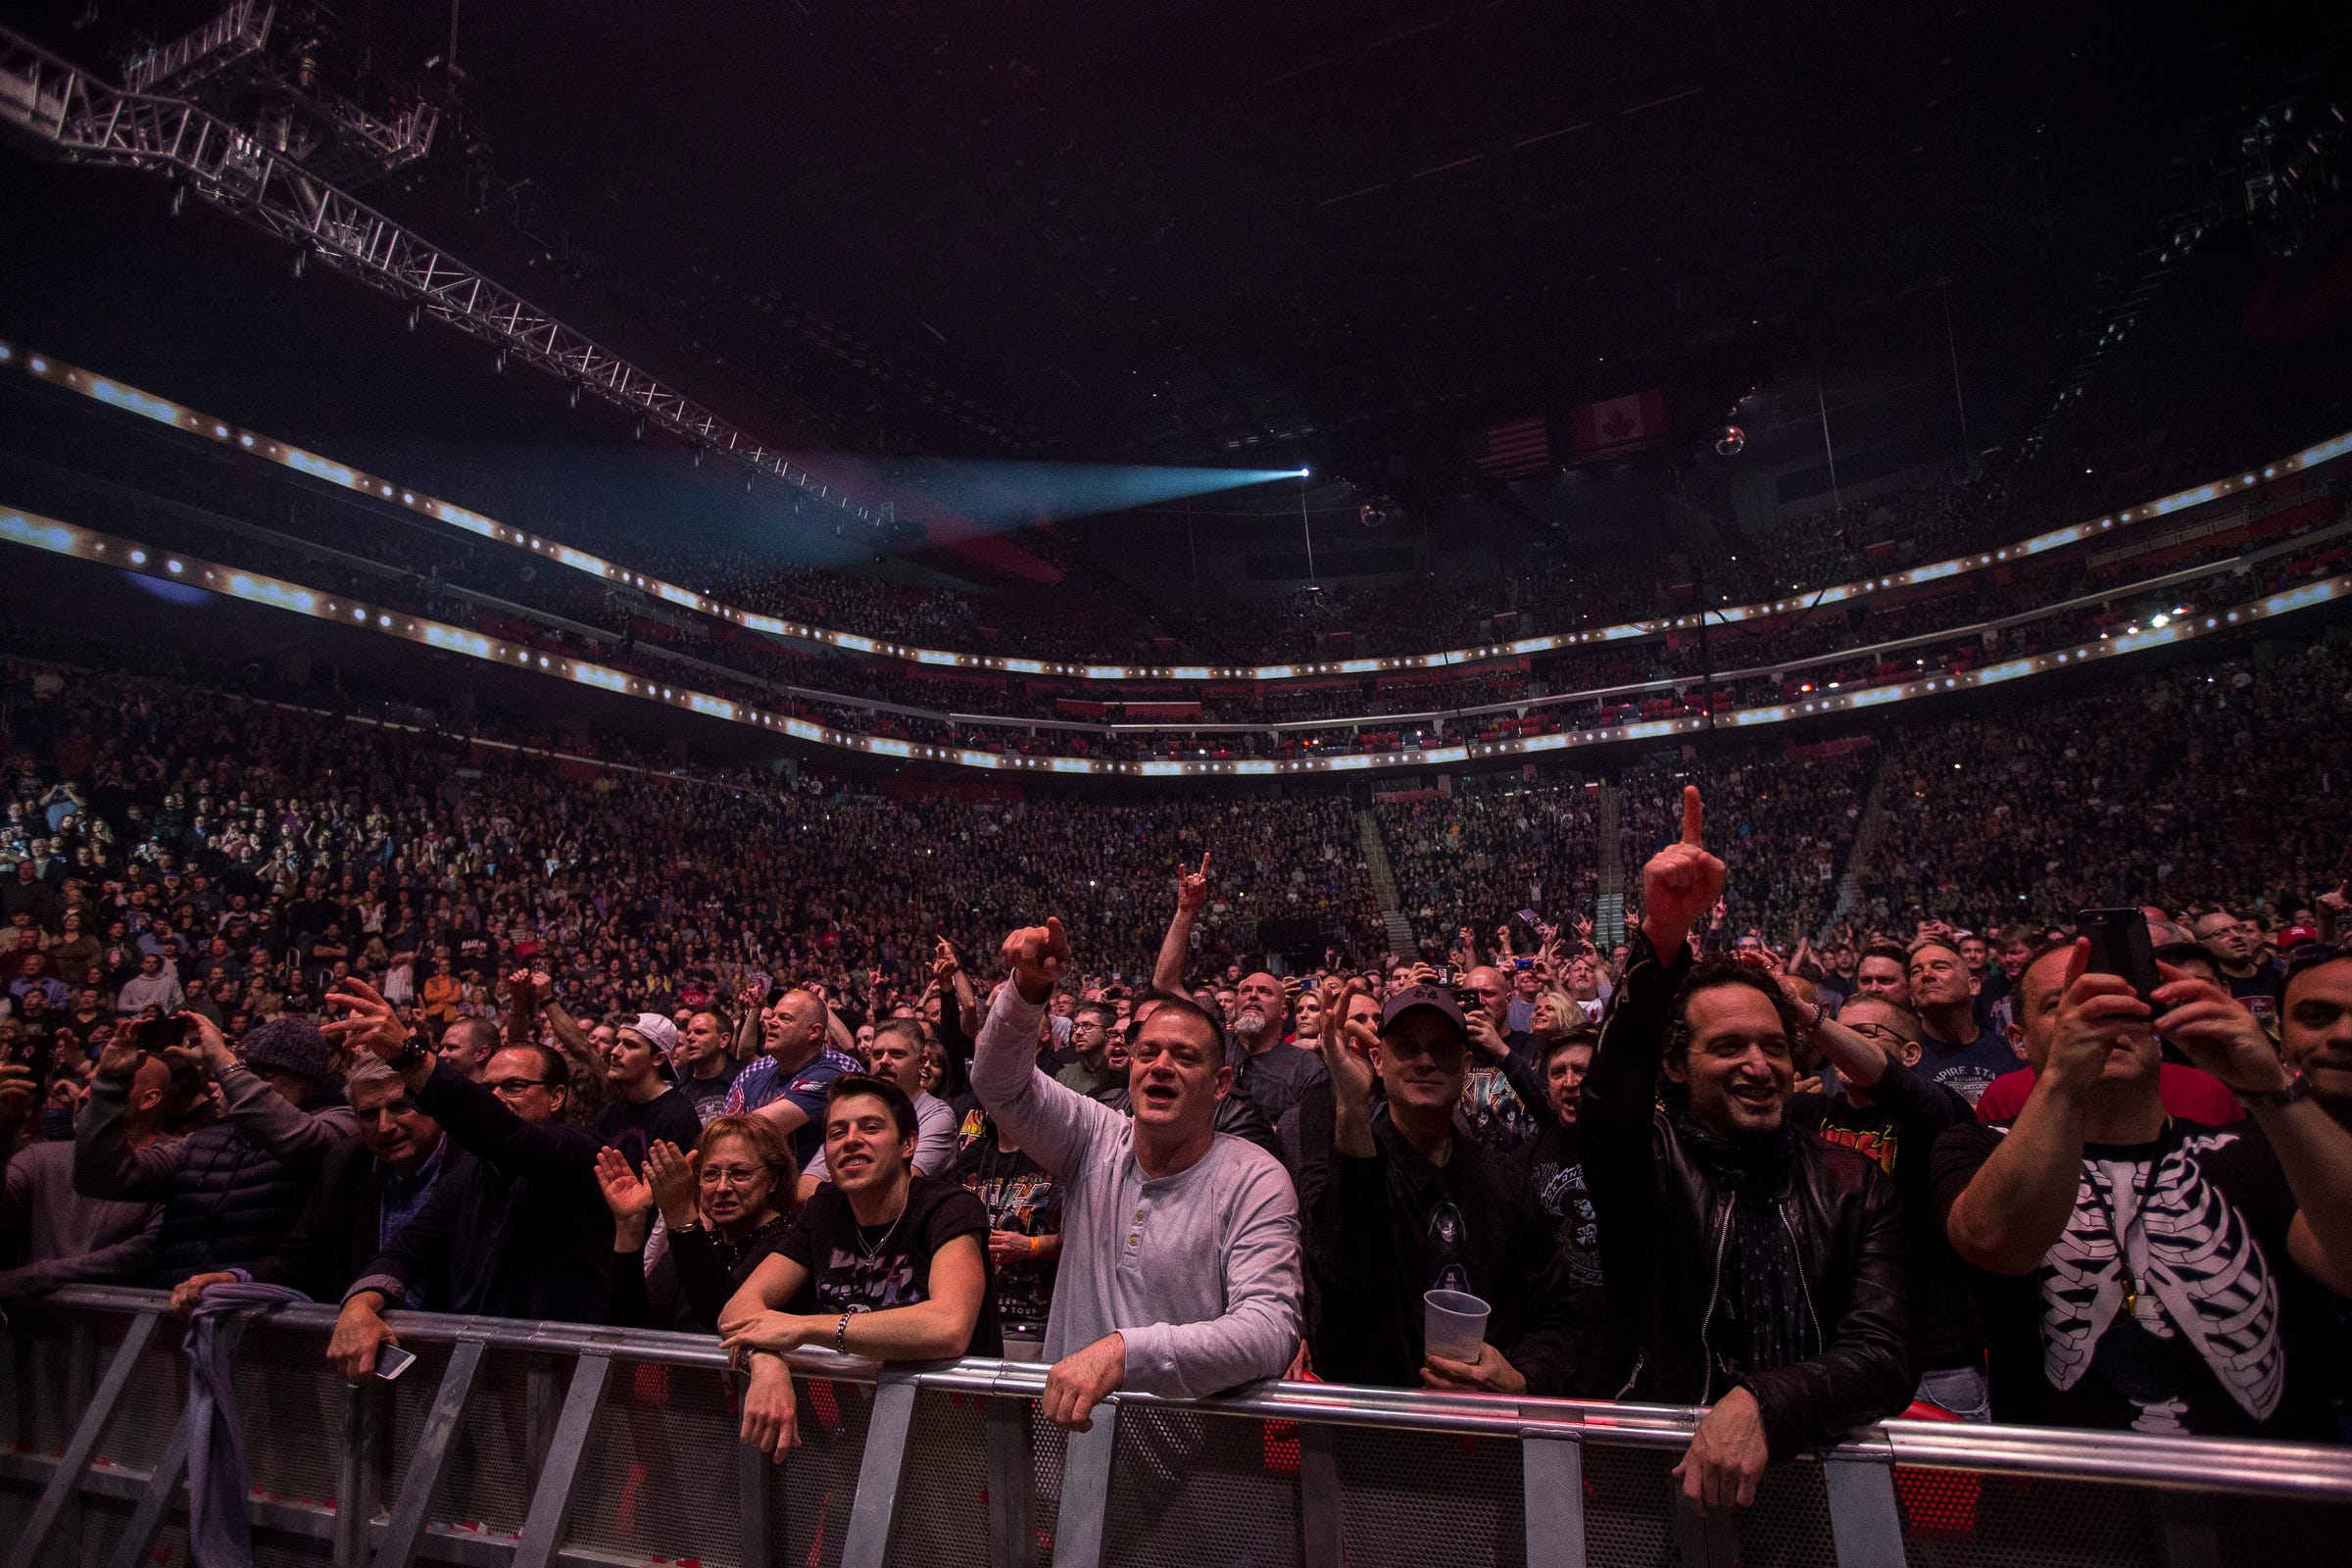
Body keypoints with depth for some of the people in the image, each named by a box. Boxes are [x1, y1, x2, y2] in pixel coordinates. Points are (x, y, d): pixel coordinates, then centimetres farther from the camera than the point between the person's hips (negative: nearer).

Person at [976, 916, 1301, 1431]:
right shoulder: (1097, 1139, 8)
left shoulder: (1255, 1180, -6)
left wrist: (1123, 1351, -30)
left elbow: (1272, 1330, -17)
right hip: (1068, 1413, 3)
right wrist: (1028, 989, -16)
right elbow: (1000, 1082, 4)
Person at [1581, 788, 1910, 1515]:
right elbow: (1608, 1100, -24)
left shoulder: (1853, 1185, 5)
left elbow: (1883, 1359, -3)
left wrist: (1763, 1403, -22)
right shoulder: (1646, 1161, -2)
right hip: (1658, 1473, -4)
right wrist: (1661, 938, -36)